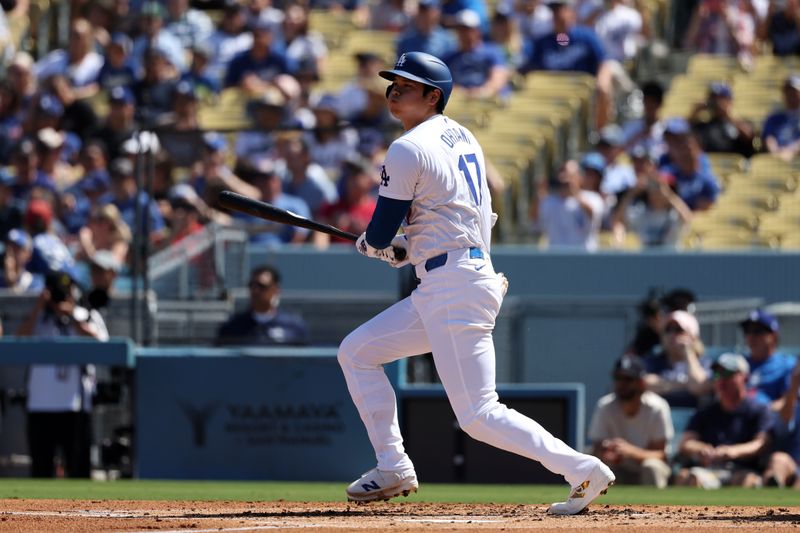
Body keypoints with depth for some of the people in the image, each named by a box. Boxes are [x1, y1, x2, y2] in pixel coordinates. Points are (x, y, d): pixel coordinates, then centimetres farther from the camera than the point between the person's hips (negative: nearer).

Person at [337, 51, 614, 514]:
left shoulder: (408, 150, -11)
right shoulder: (464, 138, 15)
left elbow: (380, 238, -9)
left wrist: (369, 244, 15)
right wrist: (407, 248, 22)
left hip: (455, 288, -10)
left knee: (479, 415, -12)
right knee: (356, 352, 15)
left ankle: (583, 470, -14)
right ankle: (393, 468, 14)